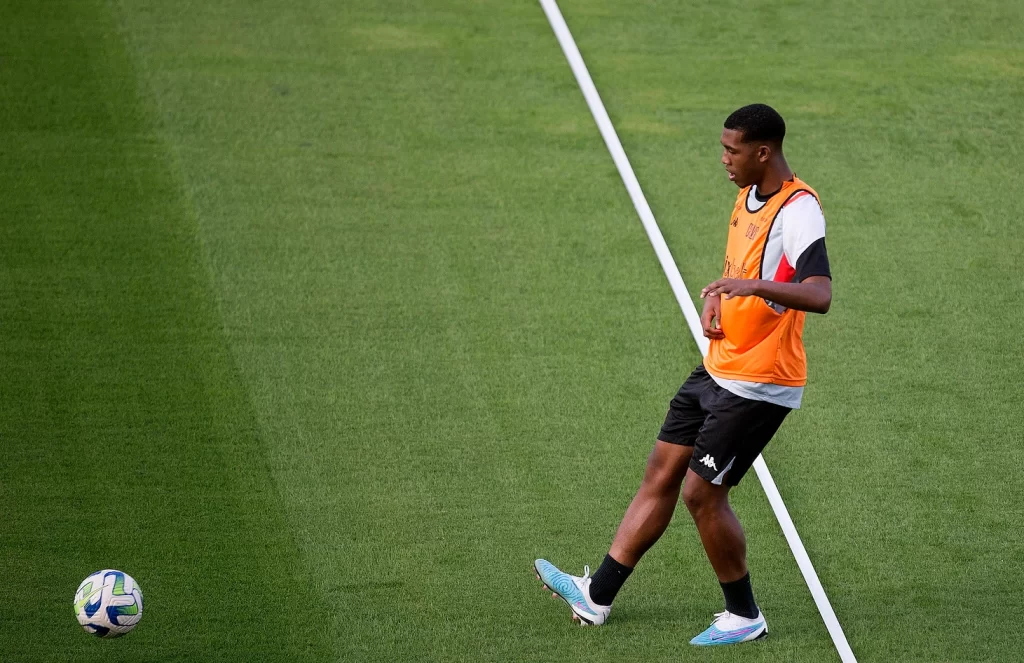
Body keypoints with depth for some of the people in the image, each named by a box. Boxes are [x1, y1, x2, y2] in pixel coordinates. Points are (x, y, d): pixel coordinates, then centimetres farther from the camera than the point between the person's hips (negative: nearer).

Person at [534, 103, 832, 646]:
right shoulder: (749, 196, 9)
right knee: (661, 474, 12)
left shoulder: (798, 211, -22)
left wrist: (755, 286, -49)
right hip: (718, 369, 9)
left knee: (701, 492, -6)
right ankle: (596, 596, 20)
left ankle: (744, 616, 11)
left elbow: (820, 295, -34)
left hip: (758, 386, -9)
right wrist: (716, 298, 6)